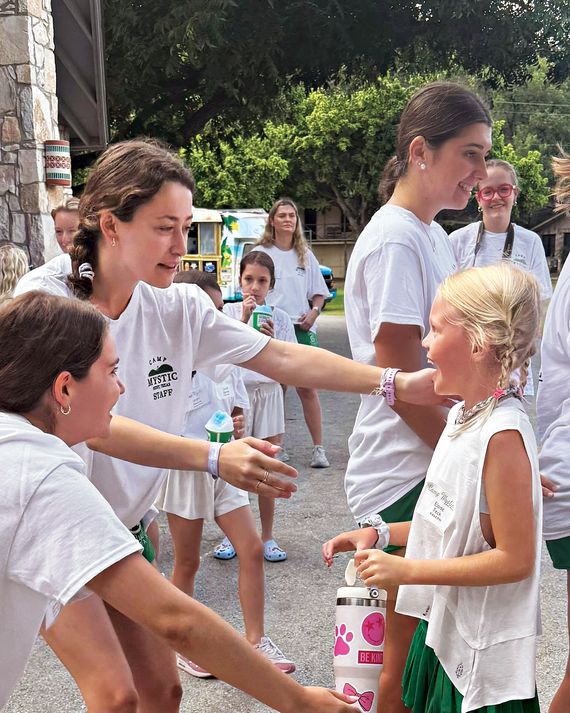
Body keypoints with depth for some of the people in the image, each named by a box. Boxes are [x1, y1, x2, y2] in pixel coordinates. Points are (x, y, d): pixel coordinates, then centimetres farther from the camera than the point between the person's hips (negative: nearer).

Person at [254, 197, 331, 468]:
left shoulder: (305, 255, 13)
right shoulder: (261, 253, 5)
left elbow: (319, 293, 17)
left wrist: (313, 312, -2)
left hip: (302, 328, 2)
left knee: (307, 388, -2)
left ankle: (318, 448, 0)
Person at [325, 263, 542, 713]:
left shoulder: (503, 435, -25)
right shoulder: (463, 415, 3)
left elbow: (515, 558, -23)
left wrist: (407, 570, -23)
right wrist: (381, 534, 3)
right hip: (443, 628, 8)